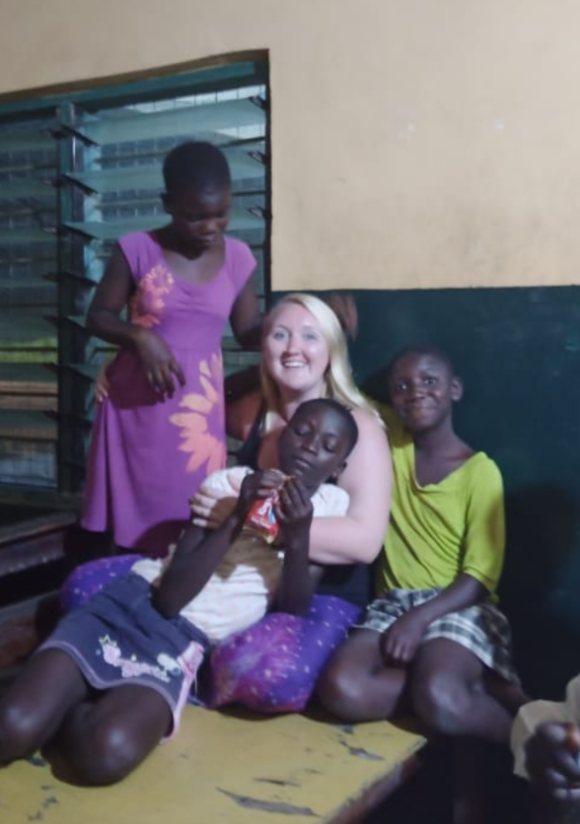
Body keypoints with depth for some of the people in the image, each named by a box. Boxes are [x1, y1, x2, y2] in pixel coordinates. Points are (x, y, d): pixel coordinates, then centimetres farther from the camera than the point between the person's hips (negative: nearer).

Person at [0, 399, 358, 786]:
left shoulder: (331, 504, 7)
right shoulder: (230, 483, 2)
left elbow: (294, 609, -2)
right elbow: (169, 596, -9)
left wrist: (298, 537, -19)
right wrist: (237, 520, -19)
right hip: (130, 604, 0)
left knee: (105, 756, -30)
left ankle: (71, 714, 0)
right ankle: (74, 711, 8)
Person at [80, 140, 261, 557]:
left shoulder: (238, 258, 1)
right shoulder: (137, 250, -8)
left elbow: (249, 331, 7)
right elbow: (97, 317, -1)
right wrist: (140, 337, -20)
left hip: (199, 404, 2)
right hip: (136, 401, -1)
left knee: (190, 519, 5)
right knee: (132, 516, 5)